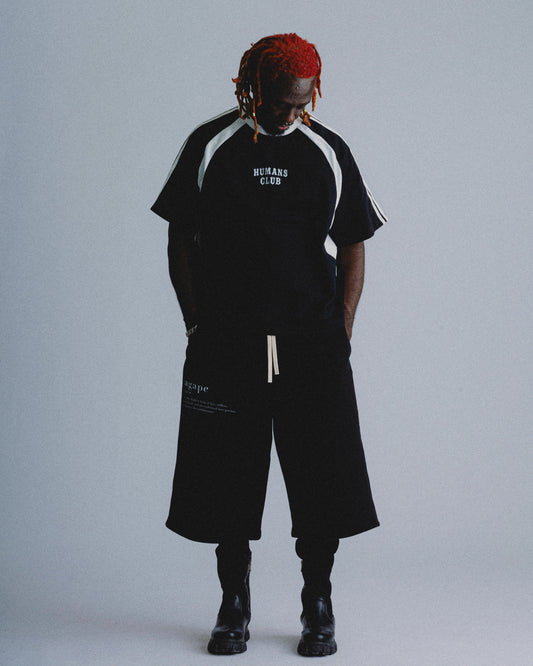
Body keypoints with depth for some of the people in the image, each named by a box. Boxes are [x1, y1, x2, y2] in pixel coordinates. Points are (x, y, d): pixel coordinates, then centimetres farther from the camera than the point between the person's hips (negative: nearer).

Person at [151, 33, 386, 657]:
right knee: (226, 477, 4)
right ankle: (233, 606, 21)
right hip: (226, 343, 0)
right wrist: (199, 326, -1)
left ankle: (318, 608, 17)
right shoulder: (209, 146, 3)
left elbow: (352, 248, 8)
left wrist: (340, 334, -1)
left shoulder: (328, 152, 6)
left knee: (322, 480, 0)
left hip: (313, 344, 1)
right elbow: (179, 242, 6)